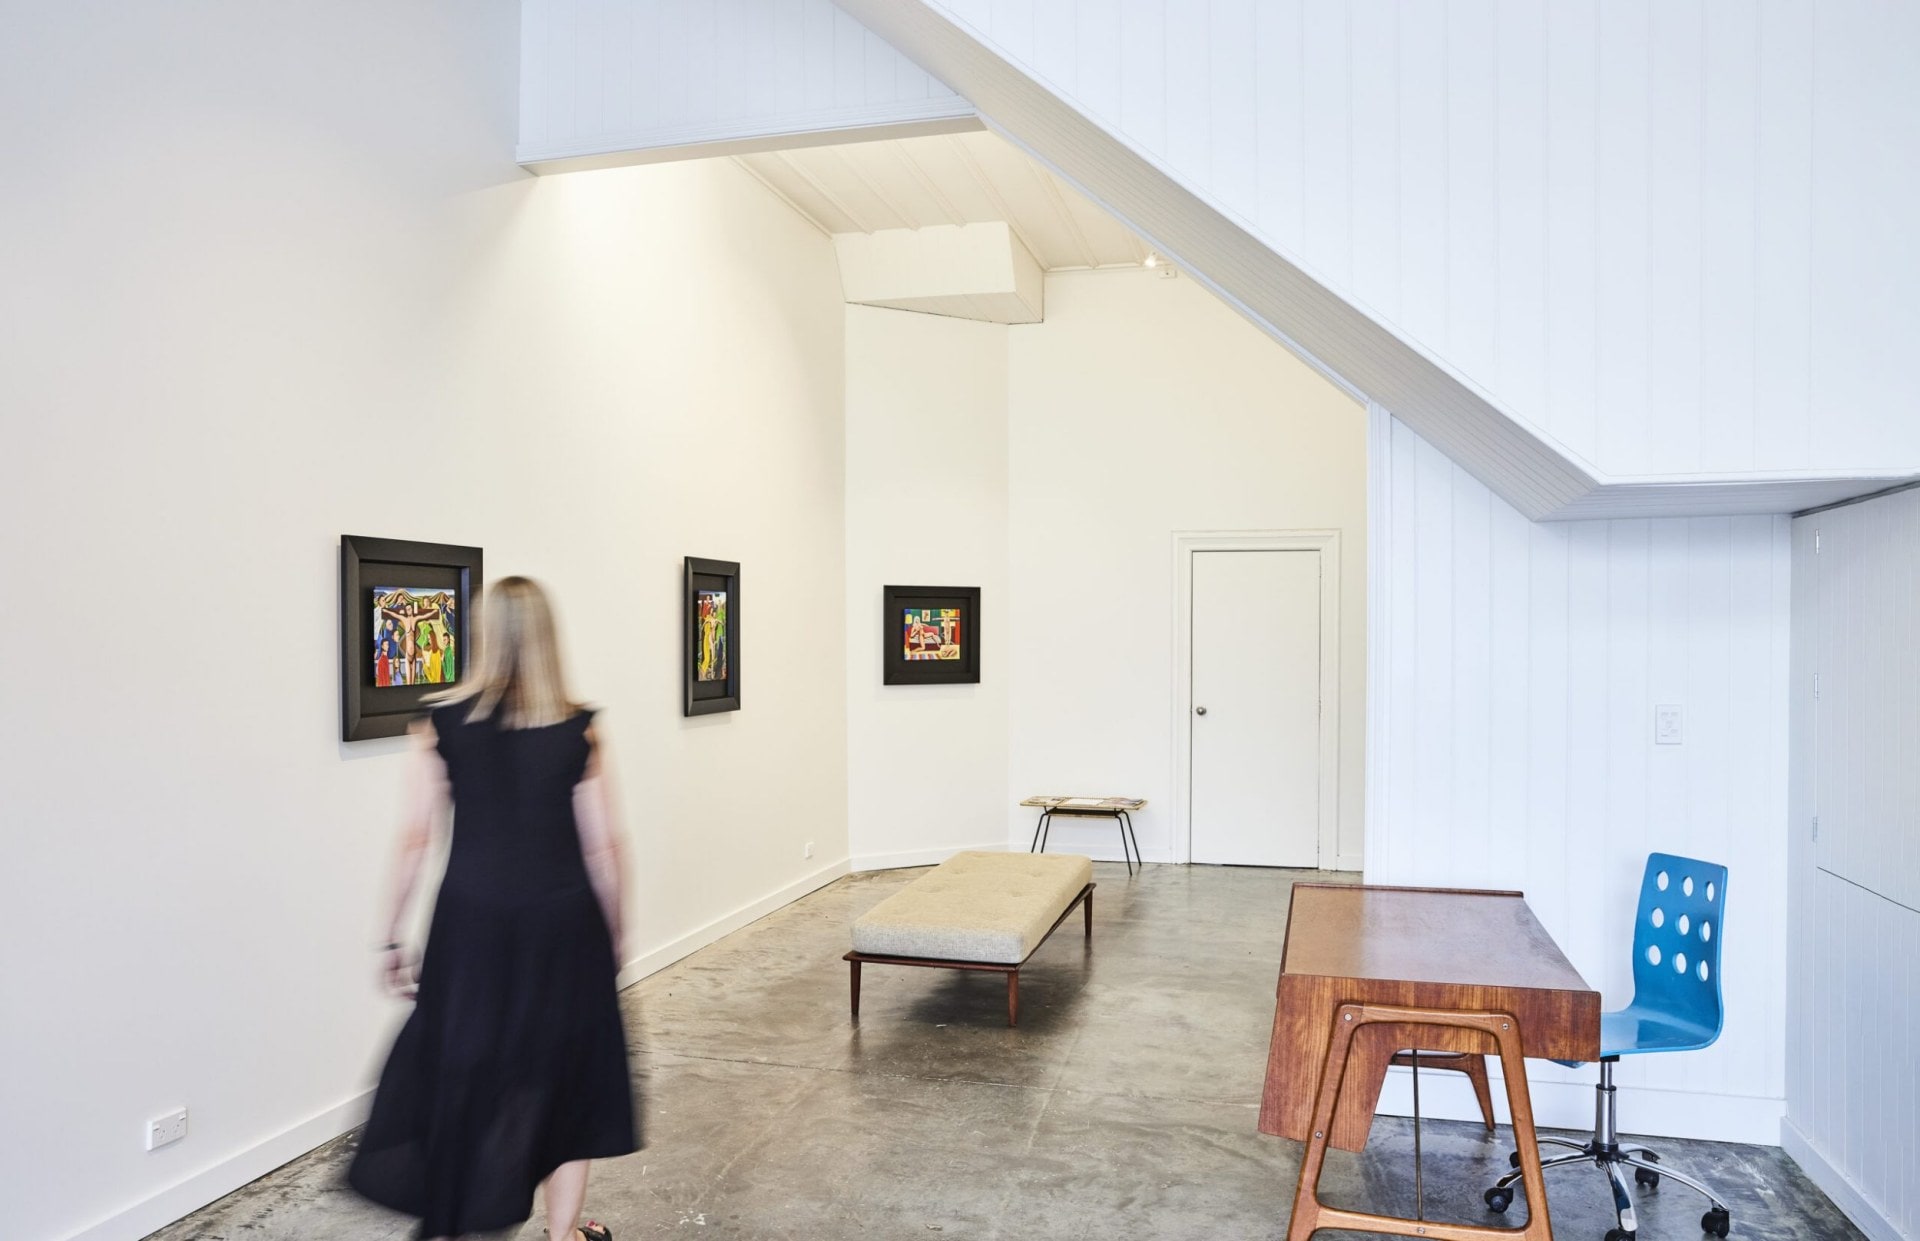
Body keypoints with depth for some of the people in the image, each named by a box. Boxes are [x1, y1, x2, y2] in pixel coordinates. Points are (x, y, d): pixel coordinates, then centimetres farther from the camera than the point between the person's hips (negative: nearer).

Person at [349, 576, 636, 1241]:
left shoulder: (442, 725, -5)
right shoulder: (579, 731, -7)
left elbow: (414, 842, -4)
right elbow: (602, 848, -5)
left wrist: (391, 939, 5)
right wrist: (613, 935, 8)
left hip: (473, 920, 1)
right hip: (561, 922, 0)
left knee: (459, 1074, 15)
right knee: (567, 1075, 15)